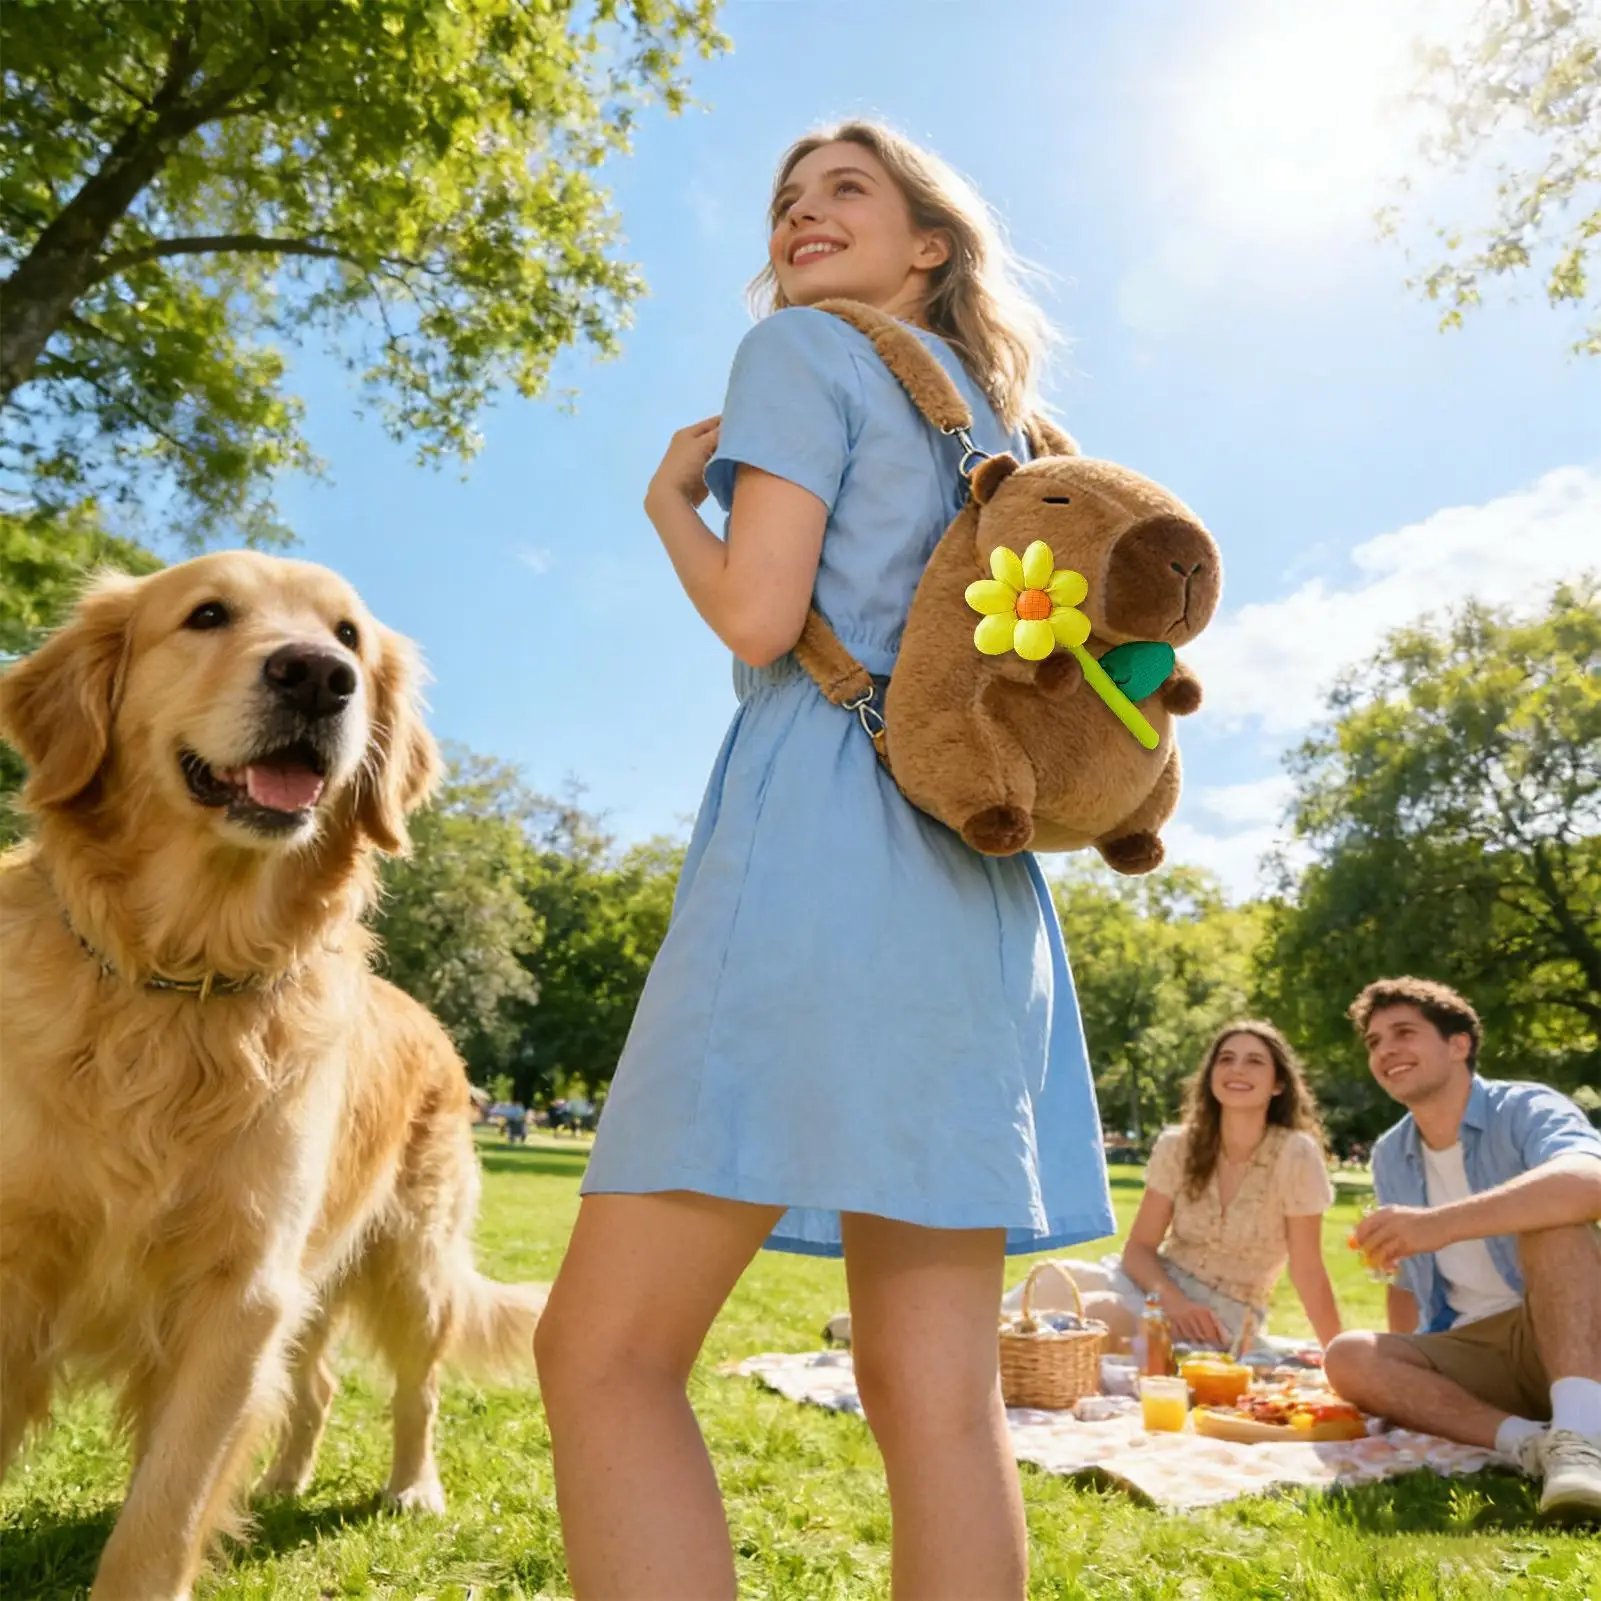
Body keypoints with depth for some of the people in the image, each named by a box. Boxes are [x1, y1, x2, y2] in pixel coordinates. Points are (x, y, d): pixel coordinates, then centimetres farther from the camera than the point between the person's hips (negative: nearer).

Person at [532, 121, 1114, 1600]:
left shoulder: (800, 351, 7)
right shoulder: (996, 419, 29)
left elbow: (757, 616, -7)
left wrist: (669, 499, 11)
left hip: (826, 836, -8)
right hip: (979, 875, 9)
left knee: (603, 1352, -5)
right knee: (935, 1393, 6)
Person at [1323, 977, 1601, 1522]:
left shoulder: (1525, 1109, -11)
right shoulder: (1389, 1156, 9)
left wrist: (1442, 1224, -47)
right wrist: (1404, 1379, 12)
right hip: (1472, 1352, 5)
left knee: (1551, 1216, -31)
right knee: (1348, 1357, -21)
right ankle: (1527, 1439, -32)